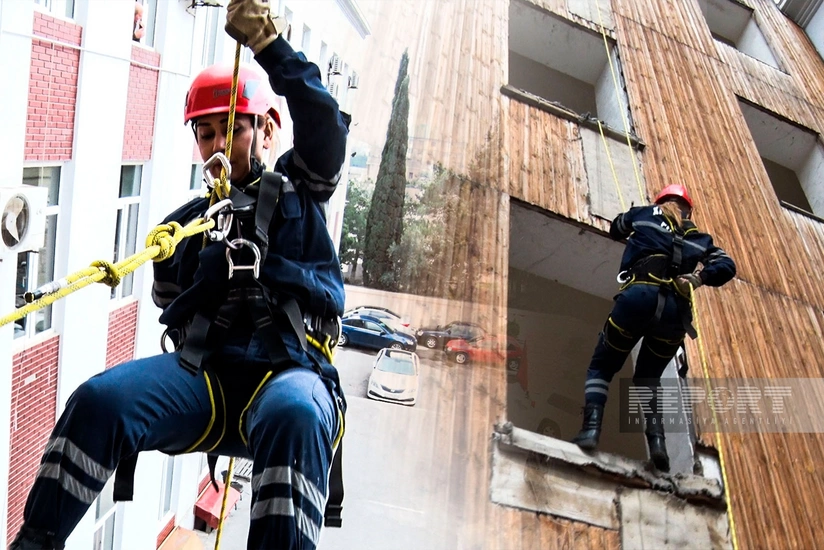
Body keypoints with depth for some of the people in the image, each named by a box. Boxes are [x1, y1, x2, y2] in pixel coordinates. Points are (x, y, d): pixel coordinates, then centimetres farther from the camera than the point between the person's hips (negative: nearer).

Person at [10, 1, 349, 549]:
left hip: (291, 370, -3)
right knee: (100, 399, -24)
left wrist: (270, 44, -15)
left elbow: (324, 124, -4)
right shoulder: (186, 224, 22)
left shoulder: (298, 190, 15)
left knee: (295, 416, -38)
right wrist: (207, 279, -2)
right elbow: (174, 312, 20)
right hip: (203, 373, 3)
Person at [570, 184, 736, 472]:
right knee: (648, 378, 19)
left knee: (601, 366, 10)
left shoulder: (646, 214, 24)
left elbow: (616, 229, 43)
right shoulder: (699, 237, 28)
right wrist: (701, 277, 7)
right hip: (677, 309, 3)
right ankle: (657, 438, -3)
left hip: (641, 295, -3)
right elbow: (726, 265, 15)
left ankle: (591, 426, -12)